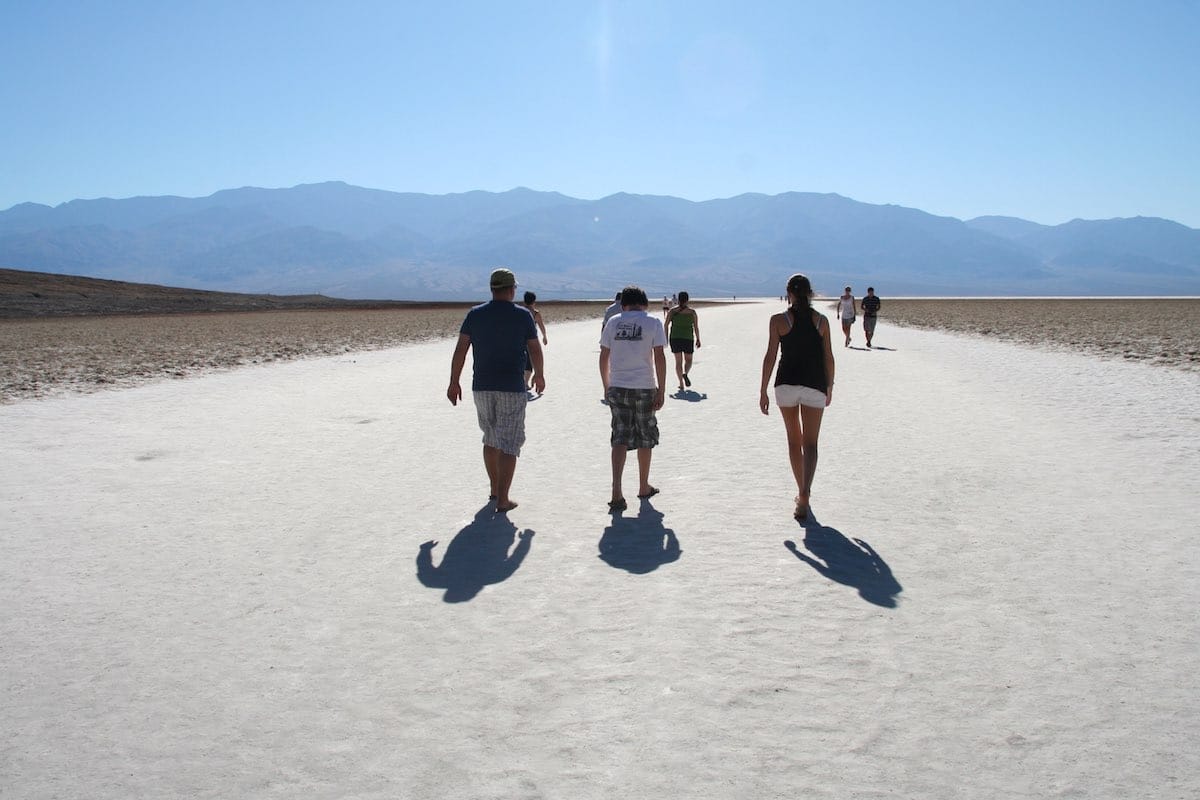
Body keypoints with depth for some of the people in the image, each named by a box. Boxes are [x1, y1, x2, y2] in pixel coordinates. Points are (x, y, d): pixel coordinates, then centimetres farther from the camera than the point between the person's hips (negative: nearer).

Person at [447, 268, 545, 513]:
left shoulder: (475, 315, 2)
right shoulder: (523, 316, -3)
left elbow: (460, 350, -1)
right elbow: (535, 350, 3)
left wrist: (454, 383, 4)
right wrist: (539, 375, 19)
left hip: (482, 388, 4)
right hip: (512, 389, -3)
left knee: (491, 439, 20)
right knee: (509, 444, -1)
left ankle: (495, 489, 30)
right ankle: (502, 500, -6)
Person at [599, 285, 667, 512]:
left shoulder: (613, 322, 6)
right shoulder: (653, 323, -2)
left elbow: (604, 357, 7)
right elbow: (659, 357, -8)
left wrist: (606, 387, 16)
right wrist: (661, 390, -4)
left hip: (617, 388, 2)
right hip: (644, 388, -2)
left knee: (620, 439, 3)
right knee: (645, 439, 14)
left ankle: (616, 491, -12)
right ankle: (644, 487, 27)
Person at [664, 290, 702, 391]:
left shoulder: (672, 311, 1)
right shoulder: (692, 311, 0)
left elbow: (666, 325, -3)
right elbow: (696, 327, -1)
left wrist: (666, 338, 3)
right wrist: (698, 339, 8)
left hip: (674, 338, 1)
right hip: (688, 338, -1)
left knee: (678, 361, 8)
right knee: (688, 360, 16)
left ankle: (681, 384, 2)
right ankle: (685, 374, -15)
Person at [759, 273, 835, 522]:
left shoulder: (779, 320, -3)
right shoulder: (821, 321, 2)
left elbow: (770, 357, -5)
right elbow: (828, 358, 5)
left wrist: (763, 391, 1)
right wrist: (830, 387, 17)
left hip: (786, 384, 0)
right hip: (814, 386, 0)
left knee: (794, 440, 16)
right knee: (810, 444, 2)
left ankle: (802, 491, 26)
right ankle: (804, 494, -17)